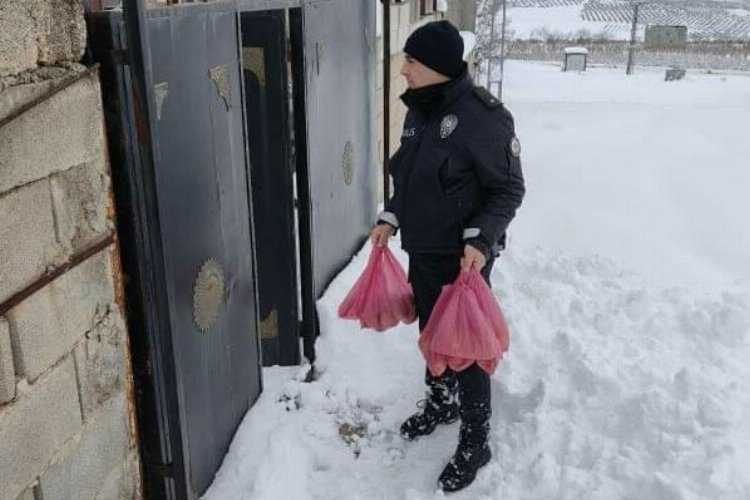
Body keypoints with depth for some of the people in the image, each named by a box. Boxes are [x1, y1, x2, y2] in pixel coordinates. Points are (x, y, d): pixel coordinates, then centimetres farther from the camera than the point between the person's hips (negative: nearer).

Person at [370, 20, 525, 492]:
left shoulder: (483, 116, -20)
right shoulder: (419, 110, 4)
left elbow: (508, 190, -14)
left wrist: (481, 240, -24)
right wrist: (391, 218, 8)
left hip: (463, 257, -7)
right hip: (422, 250, 8)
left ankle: (475, 443, 22)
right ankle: (441, 402, 47)